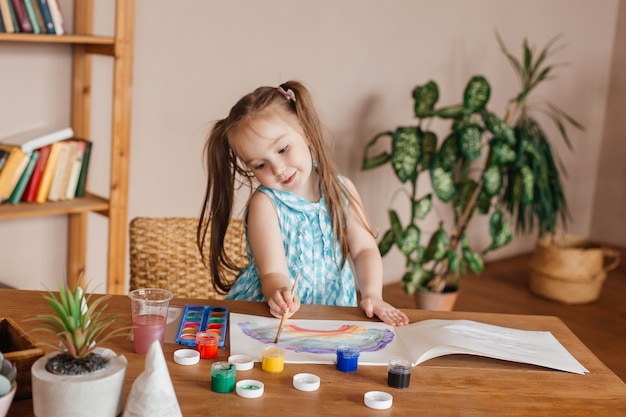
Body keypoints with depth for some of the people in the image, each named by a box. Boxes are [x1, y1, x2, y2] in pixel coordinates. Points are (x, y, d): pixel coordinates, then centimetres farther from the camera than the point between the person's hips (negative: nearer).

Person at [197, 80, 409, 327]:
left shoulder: (342, 190, 1)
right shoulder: (265, 203, -10)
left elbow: (364, 249, 0)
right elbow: (272, 272, -17)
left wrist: (372, 295, -18)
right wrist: (279, 296, -40)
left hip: (334, 312, 2)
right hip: (268, 315, -1)